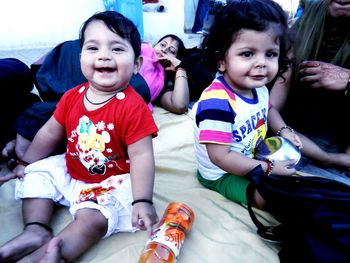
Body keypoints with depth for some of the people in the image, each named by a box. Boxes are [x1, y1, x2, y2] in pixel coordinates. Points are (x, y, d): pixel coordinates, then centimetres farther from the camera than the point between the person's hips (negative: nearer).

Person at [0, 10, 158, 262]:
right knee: (36, 174, 8)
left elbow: (141, 155, -26)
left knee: (92, 217, -27)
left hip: (112, 182, -6)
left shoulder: (132, 107, -25)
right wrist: (25, 163, 14)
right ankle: (36, 230, 1)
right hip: (71, 172, 7)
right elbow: (50, 133, 8)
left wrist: (142, 201, -30)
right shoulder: (72, 97, -6)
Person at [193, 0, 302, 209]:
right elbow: (221, 157, -36)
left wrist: (284, 130, -2)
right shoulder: (216, 103, -38)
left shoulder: (258, 87, -10)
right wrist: (269, 169, -28)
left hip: (252, 157, 8)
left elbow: (268, 110, 17)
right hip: (221, 174, -8)